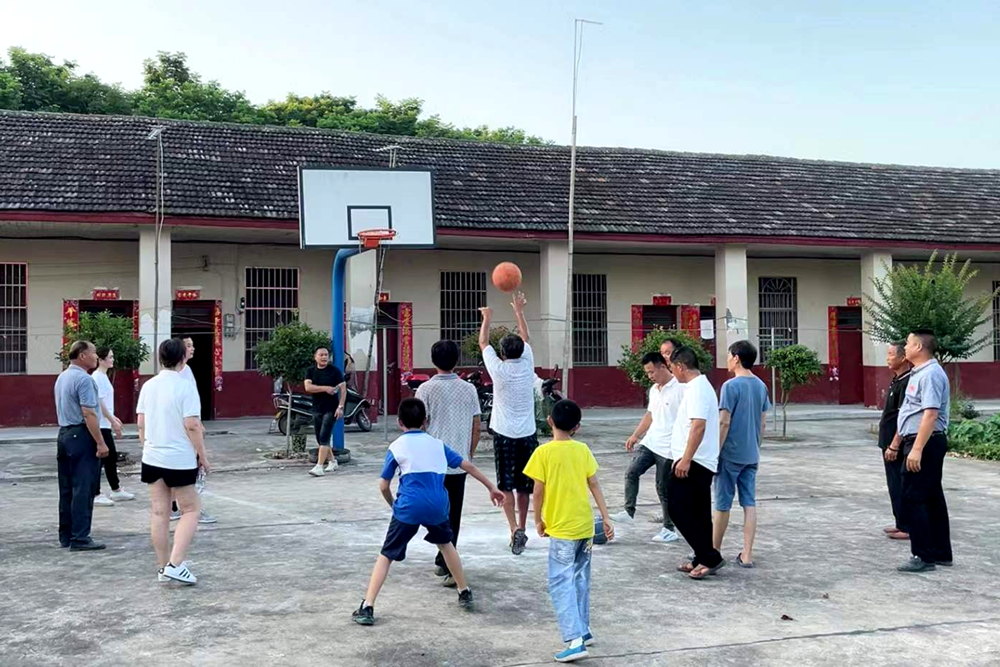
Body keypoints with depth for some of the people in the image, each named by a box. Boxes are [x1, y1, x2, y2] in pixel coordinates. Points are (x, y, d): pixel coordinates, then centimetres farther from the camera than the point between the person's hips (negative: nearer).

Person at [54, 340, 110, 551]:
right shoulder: (84, 379, -15)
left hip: (64, 434, 10)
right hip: (81, 435, -10)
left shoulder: (62, 377, 15)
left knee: (66, 489, 13)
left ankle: (65, 535, 18)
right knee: (83, 489, -6)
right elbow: (88, 414, -20)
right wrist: (100, 443, -18)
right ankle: (80, 538, -6)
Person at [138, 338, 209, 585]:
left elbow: (141, 423, 10)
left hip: (152, 458, 6)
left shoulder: (148, 386, 5)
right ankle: (175, 564, -7)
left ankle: (163, 567, 17)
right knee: (190, 510, 5)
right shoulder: (185, 386, -14)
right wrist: (203, 456, -8)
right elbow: (192, 426, -17)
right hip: (179, 460, -6)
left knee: (159, 513, 10)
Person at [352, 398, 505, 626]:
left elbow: (383, 486, 5)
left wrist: (393, 505, 25)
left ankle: (367, 607, -1)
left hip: (408, 507, -3)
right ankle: (465, 593, 38)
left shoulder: (396, 447, 6)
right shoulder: (437, 444, 15)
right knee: (446, 543, 29)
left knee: (386, 555, 6)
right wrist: (491, 487, 27)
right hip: (437, 506, 3)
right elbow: (468, 465, 18)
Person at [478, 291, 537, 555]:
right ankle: (521, 528, 17)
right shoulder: (527, 365, -1)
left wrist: (487, 318, 21)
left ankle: (515, 528, -16)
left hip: (504, 434, -3)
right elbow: (526, 337, 16)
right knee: (524, 485, 11)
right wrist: (519, 311, 26)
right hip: (527, 434, 3)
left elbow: (483, 343, 7)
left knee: (506, 485, -1)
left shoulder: (498, 369, -8)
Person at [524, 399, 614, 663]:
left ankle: (575, 640, -13)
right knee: (580, 579, 20)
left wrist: (538, 521, 4)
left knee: (561, 584, -4)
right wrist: (606, 518, 9)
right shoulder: (583, 450, 3)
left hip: (562, 529, -5)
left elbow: (538, 491, -10)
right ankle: (583, 630, 28)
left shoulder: (543, 452, -11)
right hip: (585, 525, 6)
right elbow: (594, 485, 4)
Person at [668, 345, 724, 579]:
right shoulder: (701, 386, 17)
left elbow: (698, 426, -26)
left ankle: (709, 558, -6)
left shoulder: (697, 389, -16)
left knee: (679, 509, -8)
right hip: (703, 463, 11)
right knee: (698, 513, 13)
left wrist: (685, 459, -26)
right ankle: (704, 560, 19)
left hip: (693, 463, -11)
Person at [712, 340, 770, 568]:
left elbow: (724, 422, -16)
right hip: (751, 455, 6)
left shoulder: (731, 386, -15)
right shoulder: (761, 386, 6)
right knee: (749, 503, 7)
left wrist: (715, 453, -11)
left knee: (722, 505, 5)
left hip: (730, 454, -6)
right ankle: (747, 555, 7)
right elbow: (763, 423, 11)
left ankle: (714, 552, 17)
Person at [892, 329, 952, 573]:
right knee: (932, 498, 14)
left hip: (925, 443, -10)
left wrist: (917, 449, -30)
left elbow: (930, 414, -25)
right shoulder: (917, 374, 16)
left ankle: (923, 557, -4)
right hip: (918, 443, 10)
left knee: (913, 498, -8)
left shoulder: (930, 374, -16)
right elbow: (909, 415, 23)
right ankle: (941, 553, 21)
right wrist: (895, 444, 26)